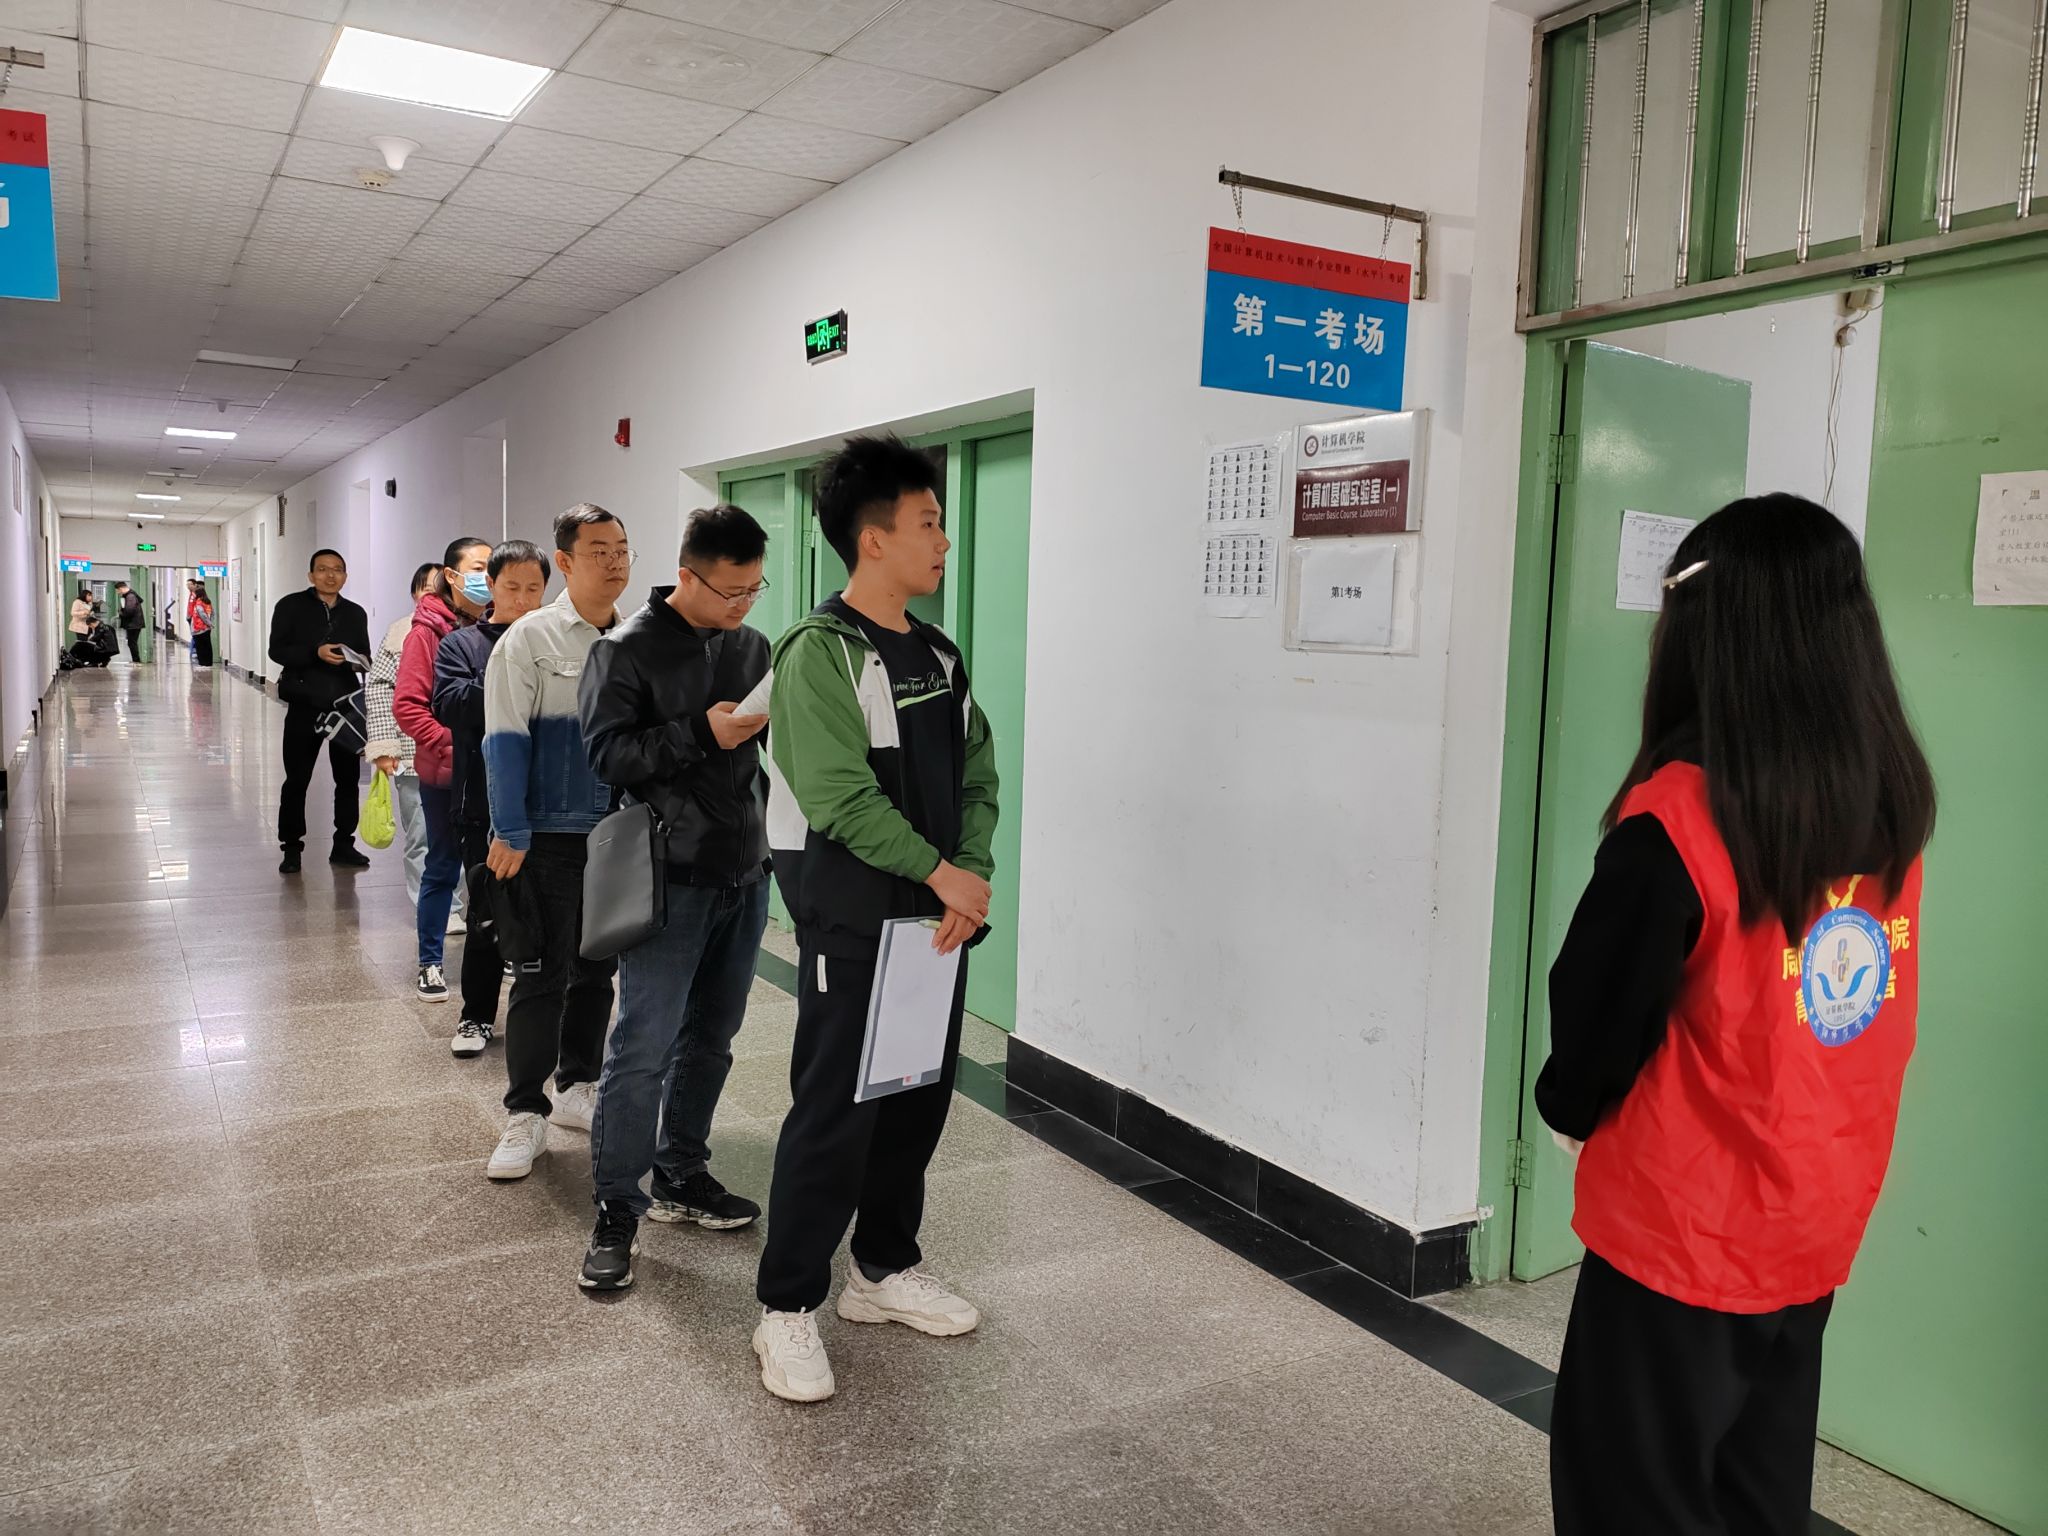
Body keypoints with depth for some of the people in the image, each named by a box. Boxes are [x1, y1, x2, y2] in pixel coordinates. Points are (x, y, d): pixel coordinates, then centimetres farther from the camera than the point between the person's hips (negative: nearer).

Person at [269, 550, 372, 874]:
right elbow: (277, 650, -7)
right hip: (305, 705, -3)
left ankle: (343, 845, 18)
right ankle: (291, 848, 14)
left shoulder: (356, 613, 11)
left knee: (348, 777, 7)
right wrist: (315, 653, -21)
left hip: (346, 705, 3)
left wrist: (361, 662, -8)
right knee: (297, 779, 4)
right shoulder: (291, 606, 0)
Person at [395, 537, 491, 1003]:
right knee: (443, 867, 6)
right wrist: (450, 743, -19)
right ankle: (430, 962, 20)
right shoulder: (428, 630, -8)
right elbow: (406, 705, -12)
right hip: (445, 772, -4)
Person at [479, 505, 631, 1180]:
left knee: (597, 969, 15)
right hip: (550, 836, -4)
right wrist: (509, 834, -14)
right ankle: (526, 1115, 11)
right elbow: (505, 740, -10)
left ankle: (578, 1086, 31)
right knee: (543, 976, 0)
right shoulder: (530, 638, -7)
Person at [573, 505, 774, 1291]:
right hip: (670, 879, -6)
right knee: (644, 1048, -4)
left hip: (744, 873, 6)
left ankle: (681, 1179, 29)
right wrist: (699, 733, -22)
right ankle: (616, 1211, 8)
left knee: (709, 1038, 15)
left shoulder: (753, 647, 9)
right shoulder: (627, 650, -8)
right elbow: (605, 753, -13)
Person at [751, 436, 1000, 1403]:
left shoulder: (938, 655, 11)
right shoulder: (819, 653, -12)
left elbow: (977, 776, 9)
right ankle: (788, 1309, 13)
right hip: (851, 925, -8)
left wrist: (974, 873, -7)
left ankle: (885, 1270, 32)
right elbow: (840, 795, -21)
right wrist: (941, 872, -17)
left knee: (919, 1103, 15)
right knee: (834, 1115, -2)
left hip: (938, 921, 8)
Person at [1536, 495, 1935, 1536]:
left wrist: (1568, 1108, 6)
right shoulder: (1890, 800, -3)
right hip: (1817, 1227, 7)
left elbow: (1598, 1003, -14)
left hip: (1681, 1230, -6)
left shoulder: (1679, 816, -24)